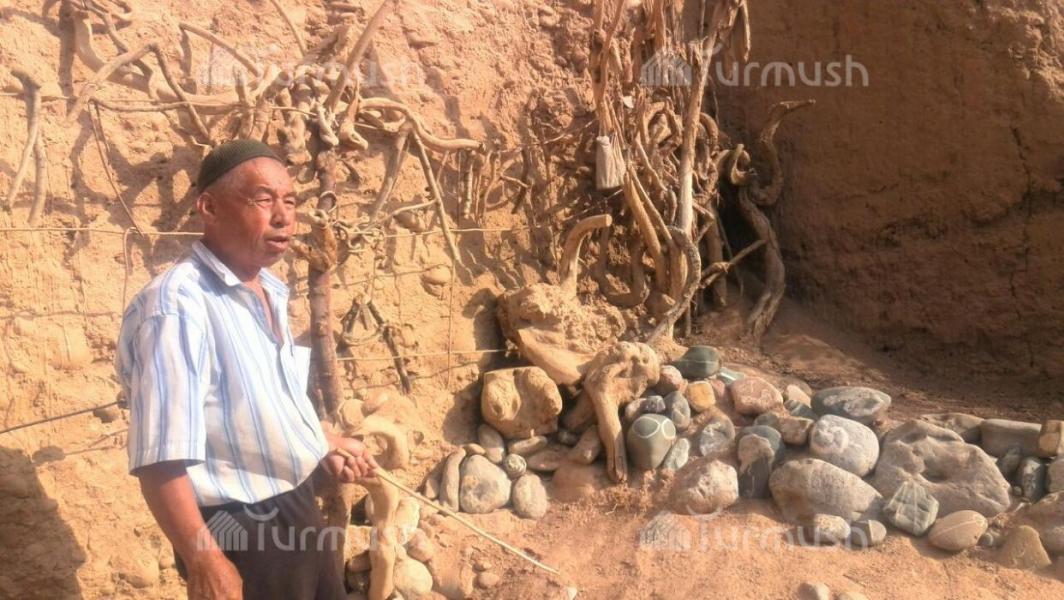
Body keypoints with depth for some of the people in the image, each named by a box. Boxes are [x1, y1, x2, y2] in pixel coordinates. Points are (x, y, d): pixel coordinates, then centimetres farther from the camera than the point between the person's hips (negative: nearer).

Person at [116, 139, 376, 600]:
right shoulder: (177, 305, -24)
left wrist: (325, 443, 10)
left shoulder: (269, 291, 5)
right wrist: (206, 563, -29)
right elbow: (160, 459, -28)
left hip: (297, 506, 9)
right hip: (242, 532, -9)